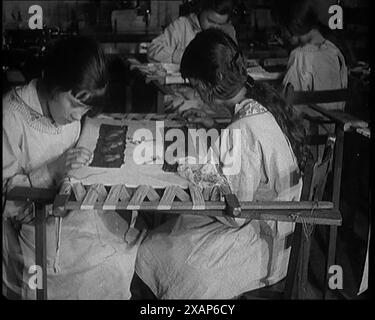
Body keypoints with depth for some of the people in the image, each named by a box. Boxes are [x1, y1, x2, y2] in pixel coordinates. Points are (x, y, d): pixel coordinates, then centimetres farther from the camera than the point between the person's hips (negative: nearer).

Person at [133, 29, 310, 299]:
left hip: (258, 242, -9)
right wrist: (215, 126, 7)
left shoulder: (244, 131, -31)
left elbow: (235, 214, -24)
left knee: (148, 257, 0)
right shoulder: (265, 97, -4)